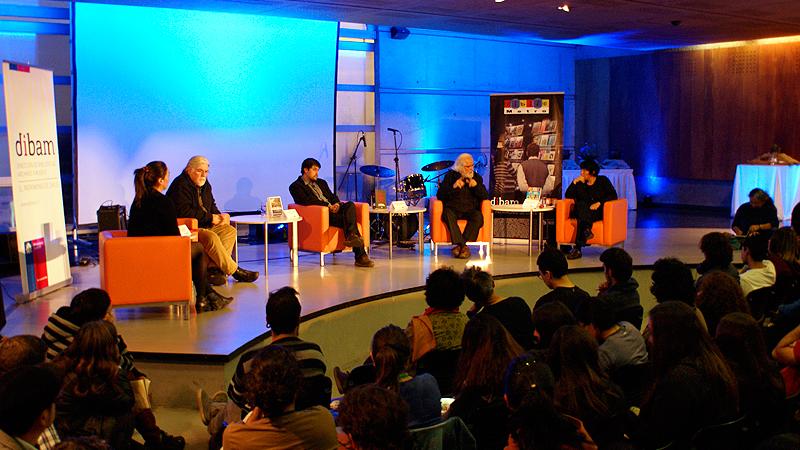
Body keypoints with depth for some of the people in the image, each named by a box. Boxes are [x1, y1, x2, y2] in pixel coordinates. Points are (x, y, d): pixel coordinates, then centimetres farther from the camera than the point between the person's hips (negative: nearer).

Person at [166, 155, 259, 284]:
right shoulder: (181, 185, -14)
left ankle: (213, 268, -19)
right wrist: (210, 218, -20)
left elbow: (211, 206, 25)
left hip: (203, 225, 10)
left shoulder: (205, 185, 15)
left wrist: (219, 216, 1)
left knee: (229, 230, -6)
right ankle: (234, 271, -20)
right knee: (211, 237, -32)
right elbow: (184, 212, -25)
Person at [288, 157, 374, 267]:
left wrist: (337, 203, -3)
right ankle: (360, 255, -40)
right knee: (349, 220, -30)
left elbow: (332, 196, 24)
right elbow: (307, 201, -11)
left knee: (350, 205, -28)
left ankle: (350, 237, -39)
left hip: (333, 209, 6)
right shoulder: (295, 186, 5)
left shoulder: (321, 182, 30)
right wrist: (328, 206, -19)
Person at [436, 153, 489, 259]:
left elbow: (485, 196, 5)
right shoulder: (450, 175, 6)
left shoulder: (477, 177, 12)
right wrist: (453, 187, -16)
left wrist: (476, 186, -13)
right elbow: (440, 196, -1)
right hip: (453, 209, -1)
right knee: (448, 214, -34)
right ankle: (462, 245, -41)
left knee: (478, 217, -31)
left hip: (470, 210, 1)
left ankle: (459, 245, -31)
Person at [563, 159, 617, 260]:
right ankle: (587, 228, -57)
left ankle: (577, 248, -49)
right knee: (580, 204, -34)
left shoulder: (603, 180, 11)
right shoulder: (580, 183, 20)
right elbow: (567, 196, 11)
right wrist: (575, 182, 0)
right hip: (581, 212, 3)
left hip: (598, 212, -3)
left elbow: (613, 195, -1)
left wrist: (599, 203, -16)